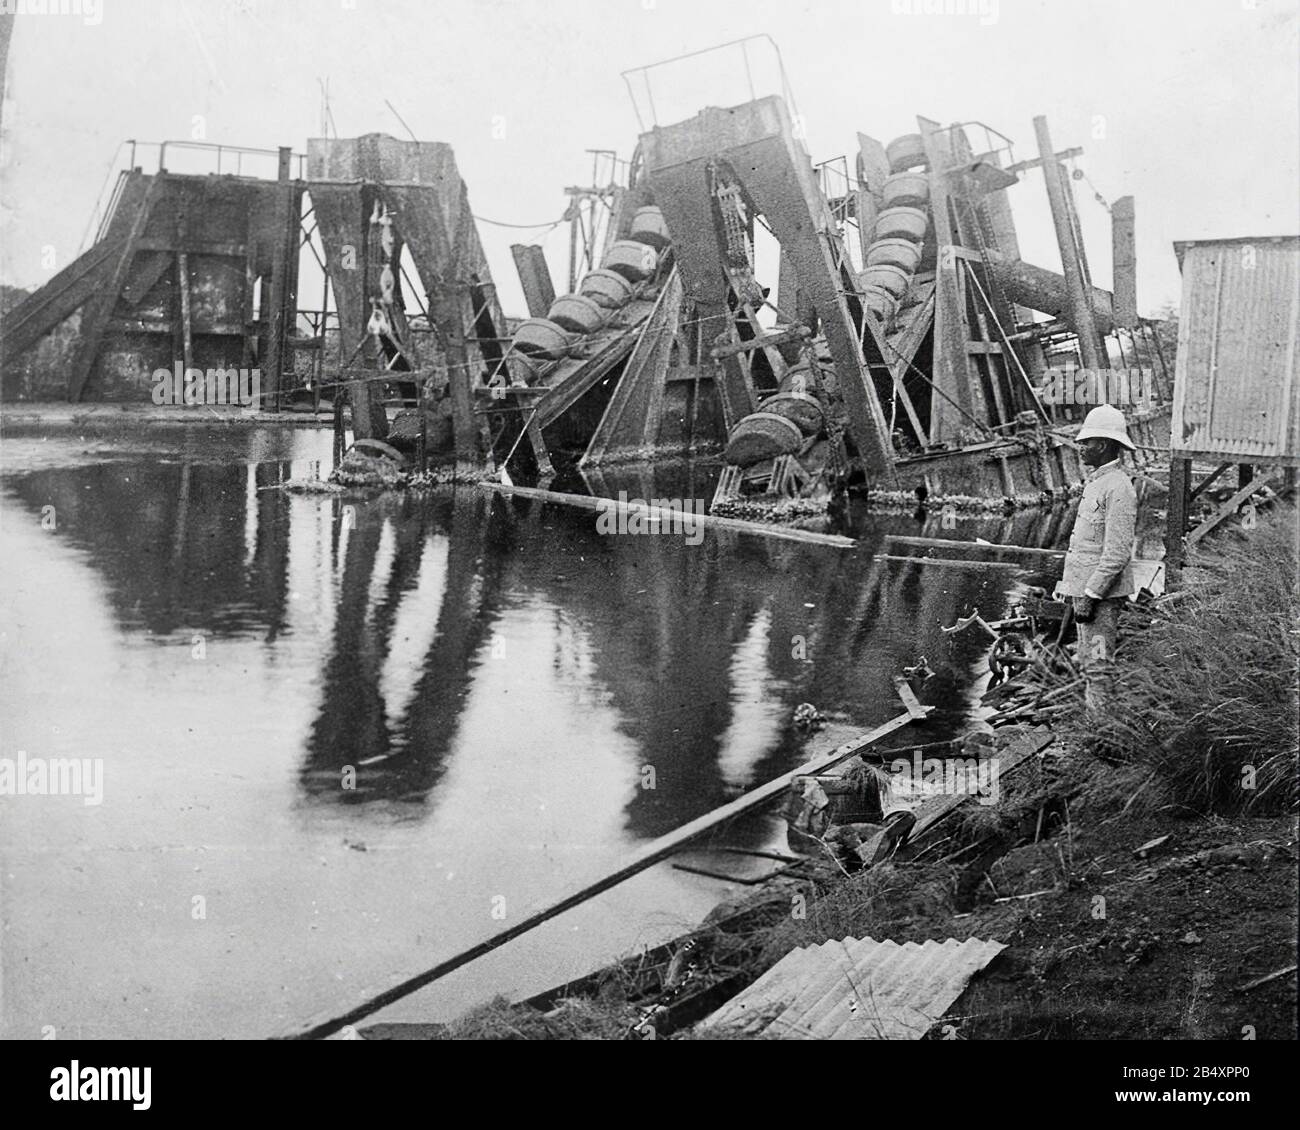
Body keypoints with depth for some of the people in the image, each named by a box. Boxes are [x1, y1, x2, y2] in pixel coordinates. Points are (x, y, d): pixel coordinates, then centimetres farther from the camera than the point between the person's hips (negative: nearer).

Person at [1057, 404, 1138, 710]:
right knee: (1089, 663, 16)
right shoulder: (1095, 481, 14)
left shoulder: (1118, 487, -18)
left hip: (1102, 592, -10)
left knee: (1098, 664, -6)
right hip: (1086, 586, 10)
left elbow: (1117, 553, -22)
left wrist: (1090, 595, -23)